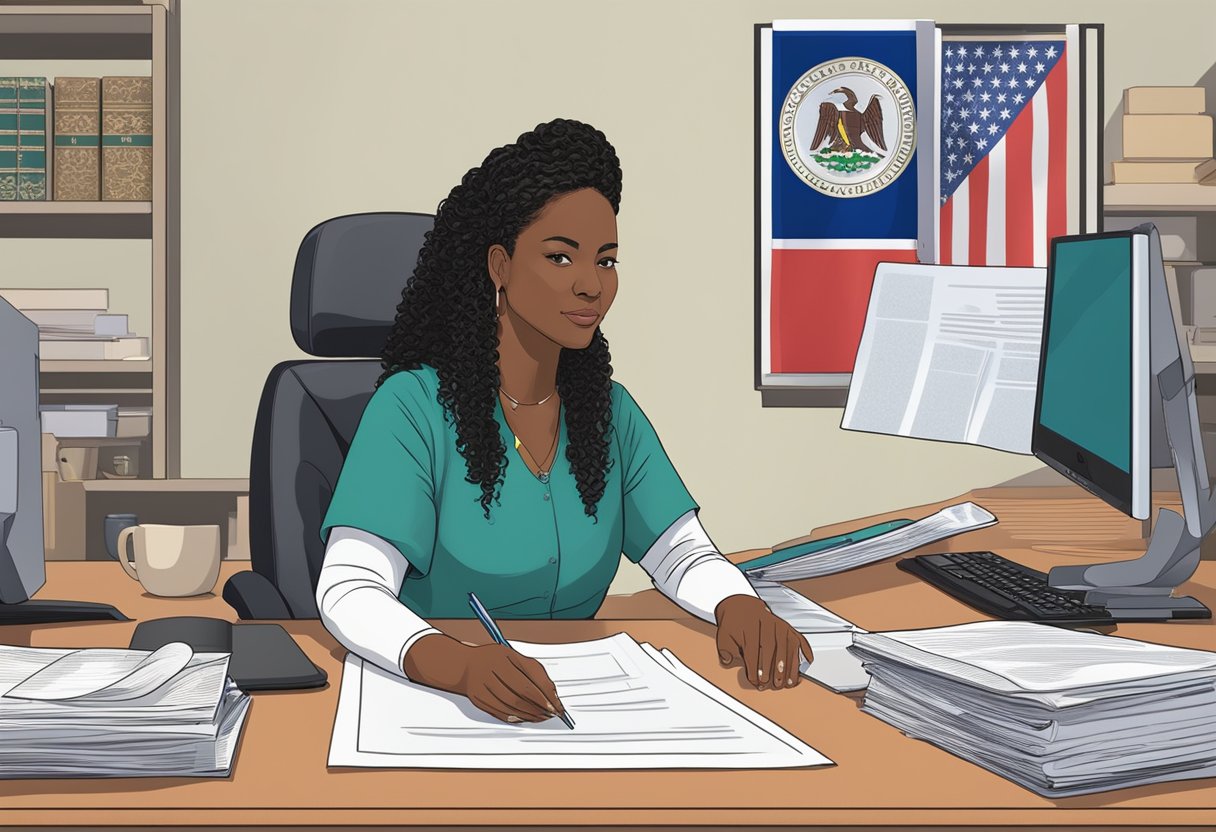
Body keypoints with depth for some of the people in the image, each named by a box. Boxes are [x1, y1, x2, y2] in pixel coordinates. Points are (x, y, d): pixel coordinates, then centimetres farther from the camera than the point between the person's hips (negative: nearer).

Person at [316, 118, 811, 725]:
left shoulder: (609, 411, 7)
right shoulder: (415, 407, -12)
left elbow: (685, 555, 6)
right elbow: (349, 589, -20)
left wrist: (737, 607, -17)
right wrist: (458, 664, -39)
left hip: (569, 693, 3)